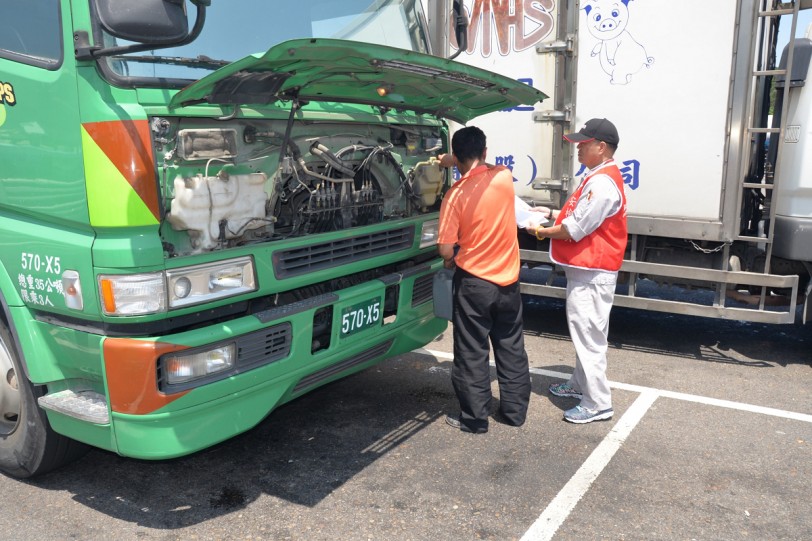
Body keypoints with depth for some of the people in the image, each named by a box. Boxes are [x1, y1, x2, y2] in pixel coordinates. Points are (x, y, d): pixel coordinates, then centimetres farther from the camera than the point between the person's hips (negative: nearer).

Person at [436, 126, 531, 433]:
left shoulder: (456, 194, -15)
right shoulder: (504, 177, -4)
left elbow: (445, 249, -16)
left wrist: (450, 258, 6)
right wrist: (452, 162, 23)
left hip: (473, 283, -4)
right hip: (508, 281, 5)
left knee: (472, 354, 7)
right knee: (511, 348, 16)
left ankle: (474, 419, 16)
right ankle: (515, 411, 27)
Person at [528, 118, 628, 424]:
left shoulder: (602, 183, -21)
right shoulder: (599, 178, 13)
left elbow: (575, 229, -21)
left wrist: (542, 232, -7)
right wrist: (552, 213, 11)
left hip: (592, 273, -11)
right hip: (587, 270, 11)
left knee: (589, 335, -5)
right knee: (584, 332, 21)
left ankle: (598, 404, 4)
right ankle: (581, 384, 37)